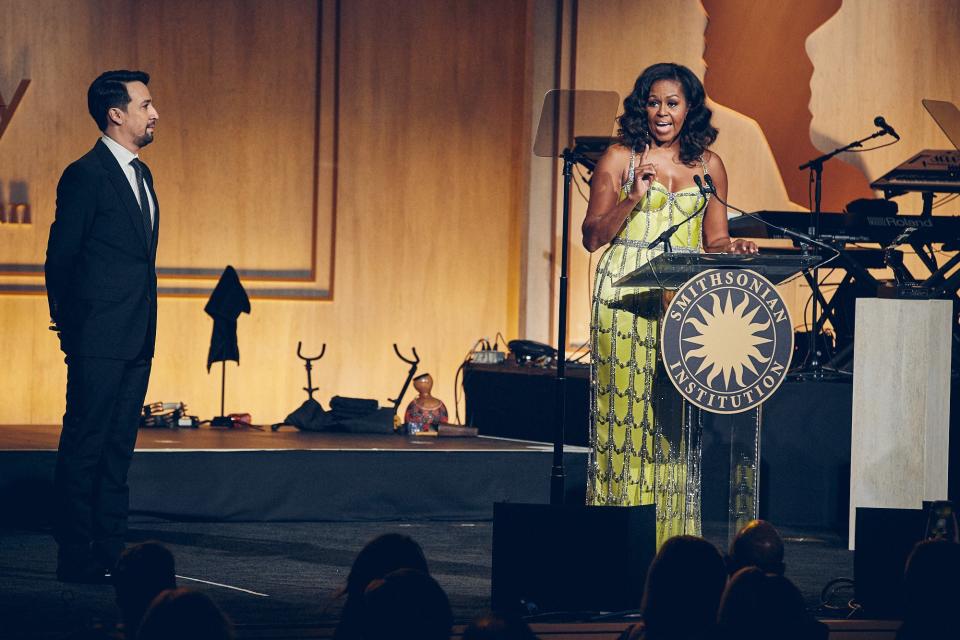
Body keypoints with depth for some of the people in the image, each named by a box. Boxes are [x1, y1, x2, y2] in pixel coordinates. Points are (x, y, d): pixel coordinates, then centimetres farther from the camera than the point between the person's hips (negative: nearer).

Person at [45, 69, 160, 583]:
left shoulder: (139, 174, 16)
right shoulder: (85, 176, -10)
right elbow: (60, 260, -9)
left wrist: (146, 329, 14)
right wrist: (70, 328, -5)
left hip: (136, 341, 8)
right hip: (99, 342, -8)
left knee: (118, 447, 10)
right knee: (84, 445, -3)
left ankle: (109, 552, 14)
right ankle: (76, 557, 0)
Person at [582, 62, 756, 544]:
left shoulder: (708, 165, 13)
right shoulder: (620, 158, 5)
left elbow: (713, 241, 15)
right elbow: (593, 237, 3)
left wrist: (730, 247, -7)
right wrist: (634, 198, -11)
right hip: (627, 297, -2)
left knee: (675, 413, -2)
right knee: (627, 401, -7)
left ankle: (673, 537, -1)